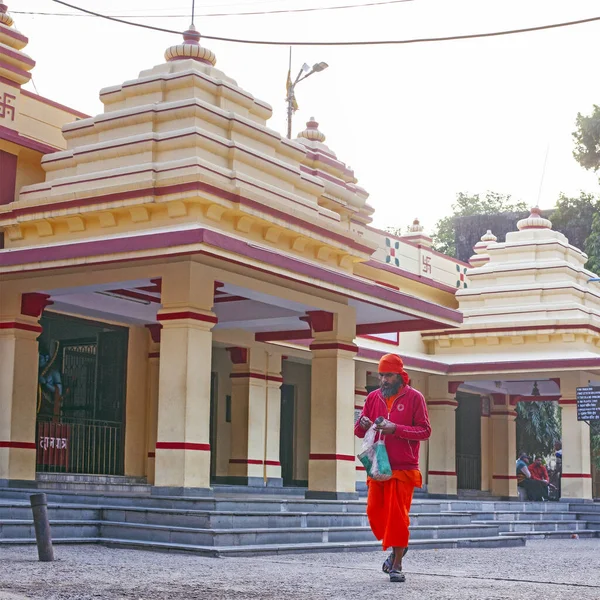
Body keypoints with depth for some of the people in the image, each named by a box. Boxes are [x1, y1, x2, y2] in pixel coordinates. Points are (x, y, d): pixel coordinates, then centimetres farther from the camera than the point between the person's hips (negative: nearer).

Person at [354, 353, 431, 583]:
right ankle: (397, 547, 28)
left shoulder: (414, 397, -3)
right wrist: (362, 424, -14)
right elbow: (359, 431, 11)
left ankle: (397, 566, 2)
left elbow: (425, 431, -7)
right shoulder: (373, 397, 9)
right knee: (375, 513, 3)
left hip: (403, 468, -4)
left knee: (398, 514, -6)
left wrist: (395, 429, -19)